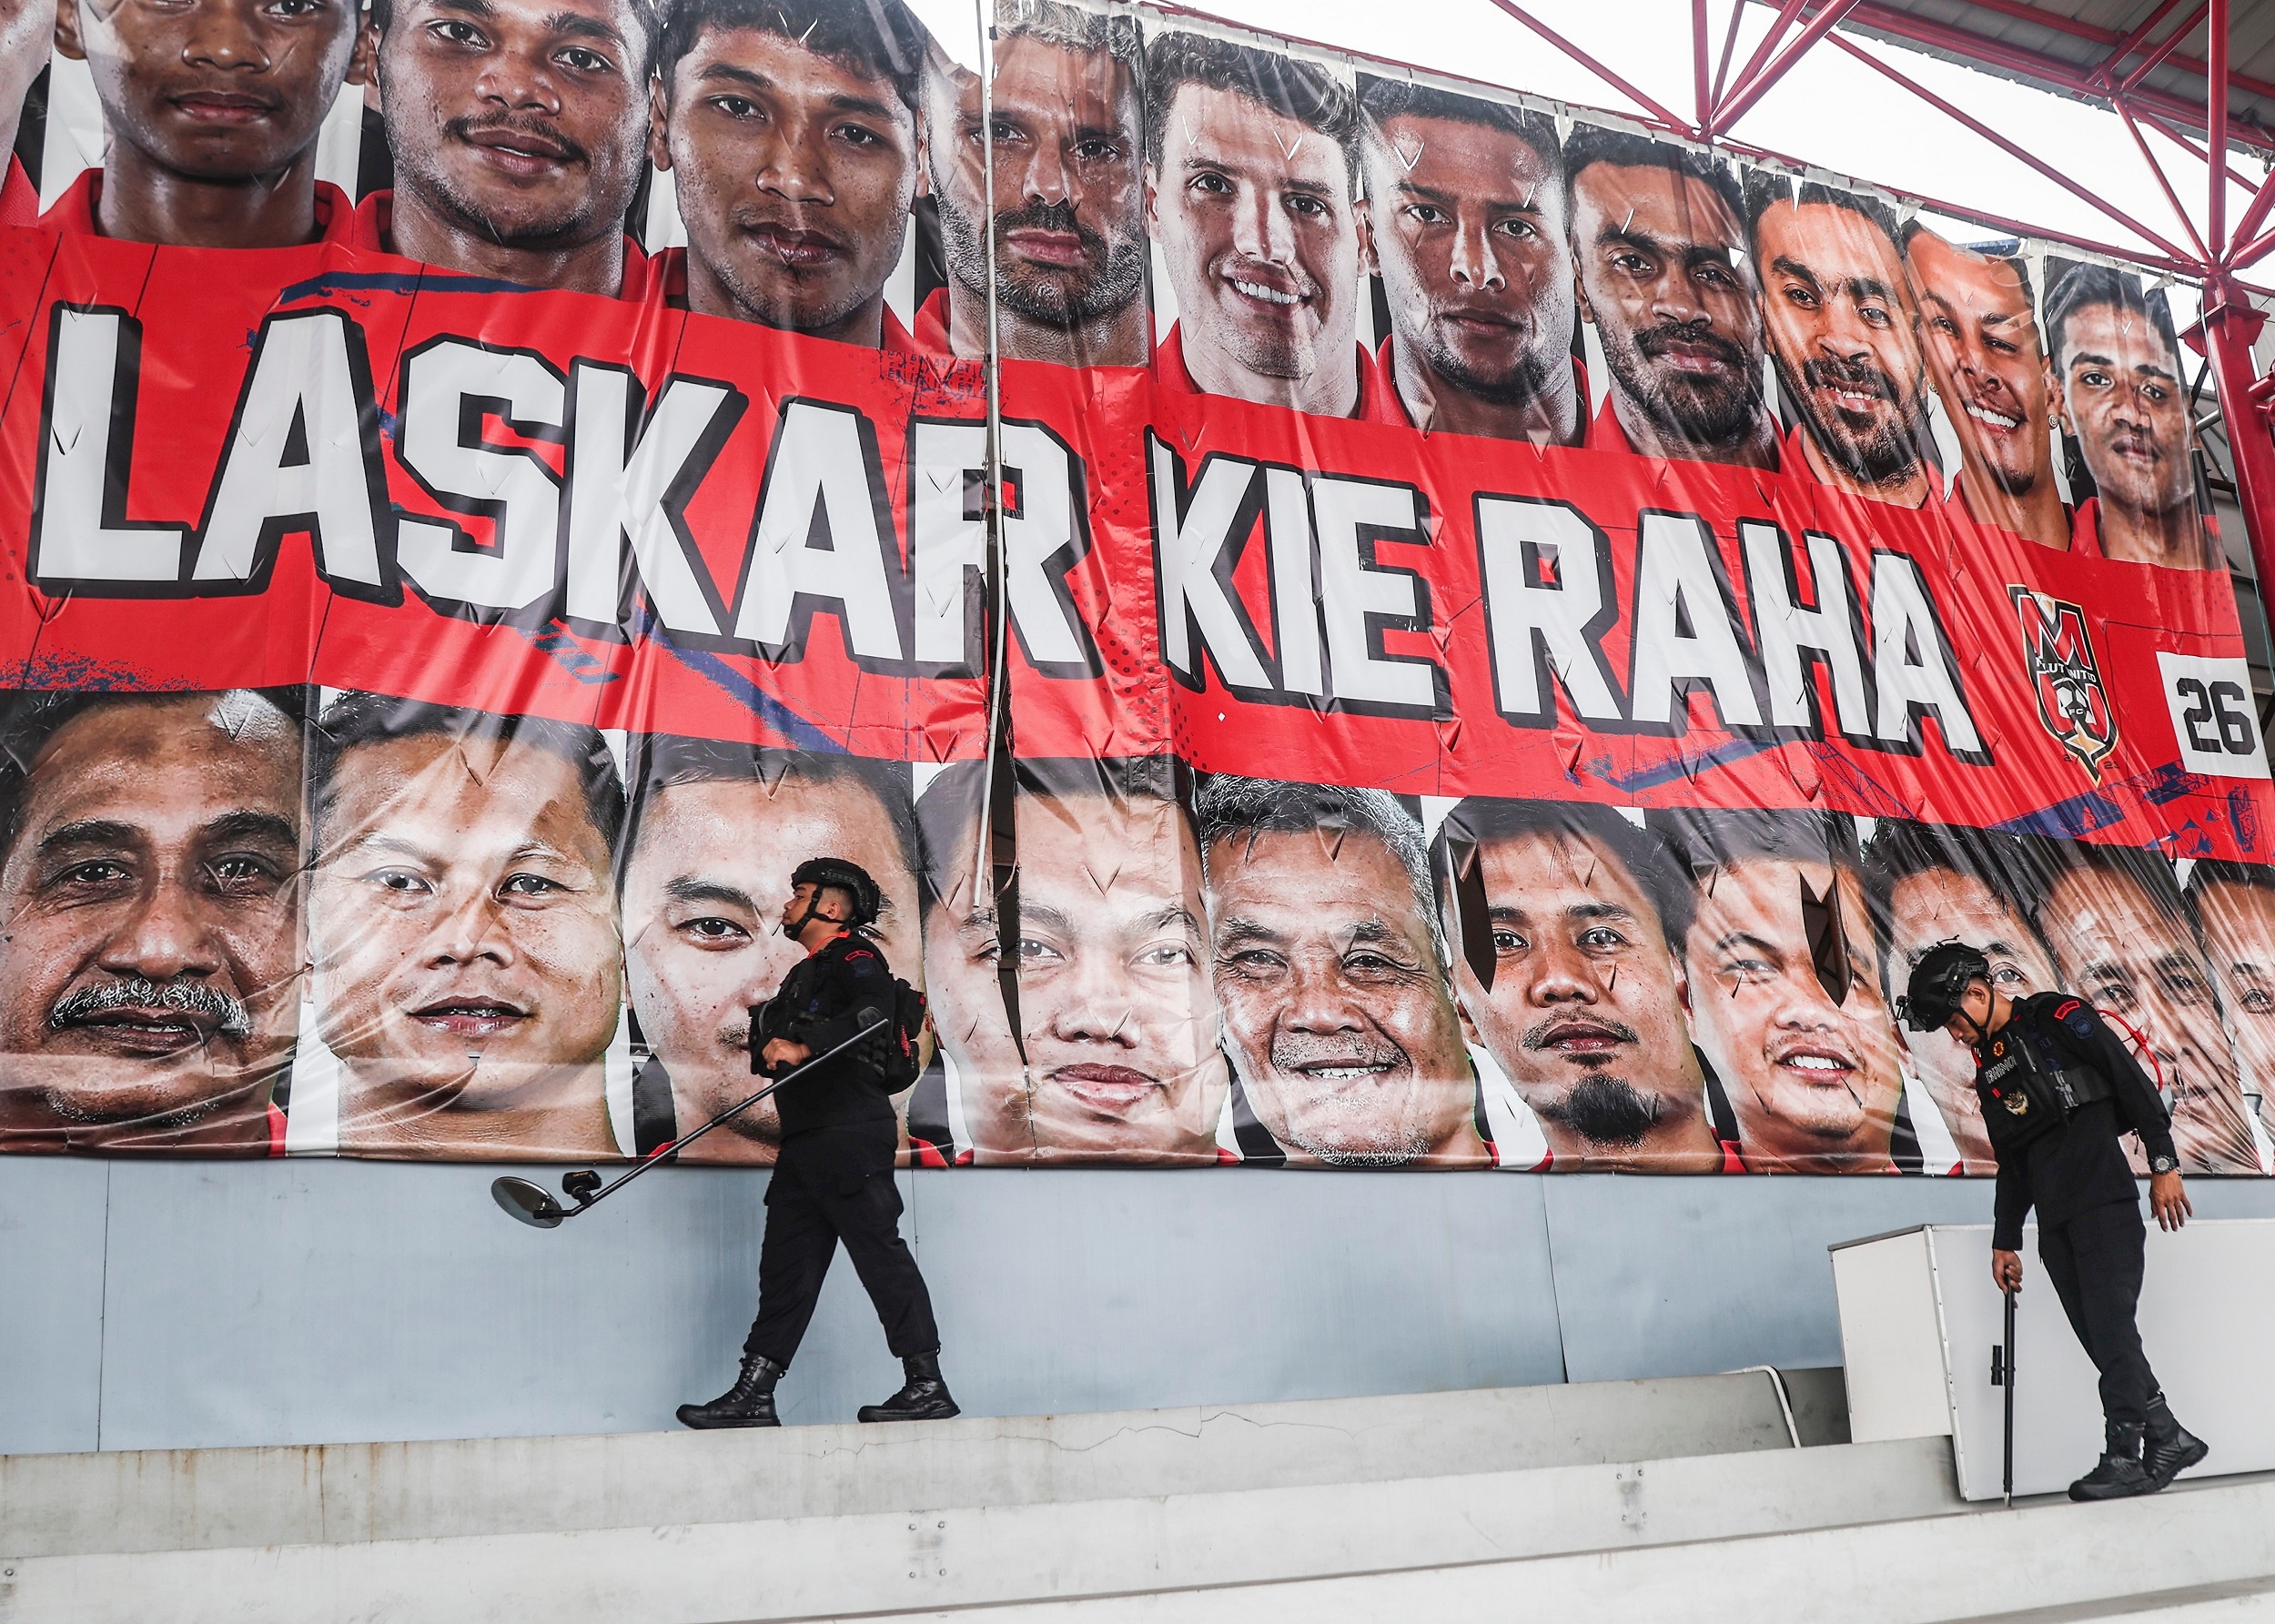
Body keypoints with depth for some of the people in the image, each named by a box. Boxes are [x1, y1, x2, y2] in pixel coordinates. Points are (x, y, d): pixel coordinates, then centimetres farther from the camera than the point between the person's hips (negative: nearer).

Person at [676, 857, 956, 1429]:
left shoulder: (854, 957, -3)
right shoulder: (803, 976, 27)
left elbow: (873, 1012, -24)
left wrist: (803, 1048, -30)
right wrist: (774, 1043, 10)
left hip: (851, 1134, -10)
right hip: (804, 1142, 10)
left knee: (881, 1252, -9)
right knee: (785, 1263, 7)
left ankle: (928, 1386, -5)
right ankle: (754, 1395, 9)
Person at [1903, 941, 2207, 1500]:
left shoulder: (2059, 1017, -1)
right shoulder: (1989, 1071, 20)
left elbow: (2133, 1080, -6)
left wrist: (2163, 1164, -12)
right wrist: (2005, 1240, 22)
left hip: (2104, 1201, -7)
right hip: (2055, 1223, 7)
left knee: (2109, 1325, -11)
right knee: (2102, 1337, 4)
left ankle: (2126, 1457, -10)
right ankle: (2168, 1439, 14)